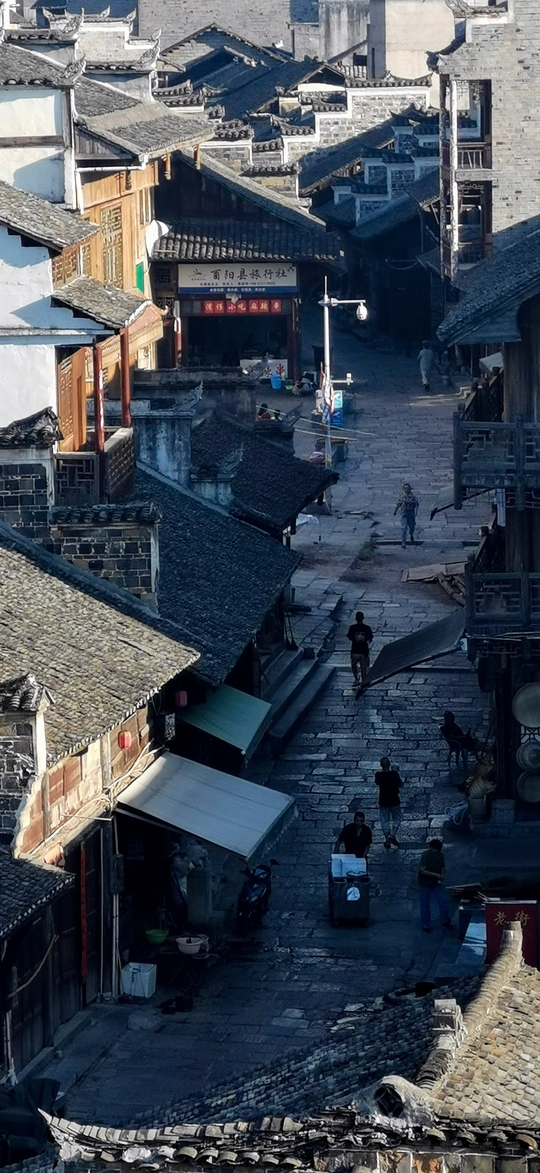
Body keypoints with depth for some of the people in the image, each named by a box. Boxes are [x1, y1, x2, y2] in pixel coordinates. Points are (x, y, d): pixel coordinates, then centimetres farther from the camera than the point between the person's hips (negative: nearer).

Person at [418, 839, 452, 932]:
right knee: (425, 904, 5)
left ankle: (445, 921, 15)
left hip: (436, 883, 5)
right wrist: (436, 875, -27)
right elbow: (422, 871, -24)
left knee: (443, 901, -2)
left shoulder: (440, 855, -2)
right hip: (425, 883, -5)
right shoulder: (425, 855, -20)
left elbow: (442, 868, 11)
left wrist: (442, 875, -10)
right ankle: (426, 925, 18)